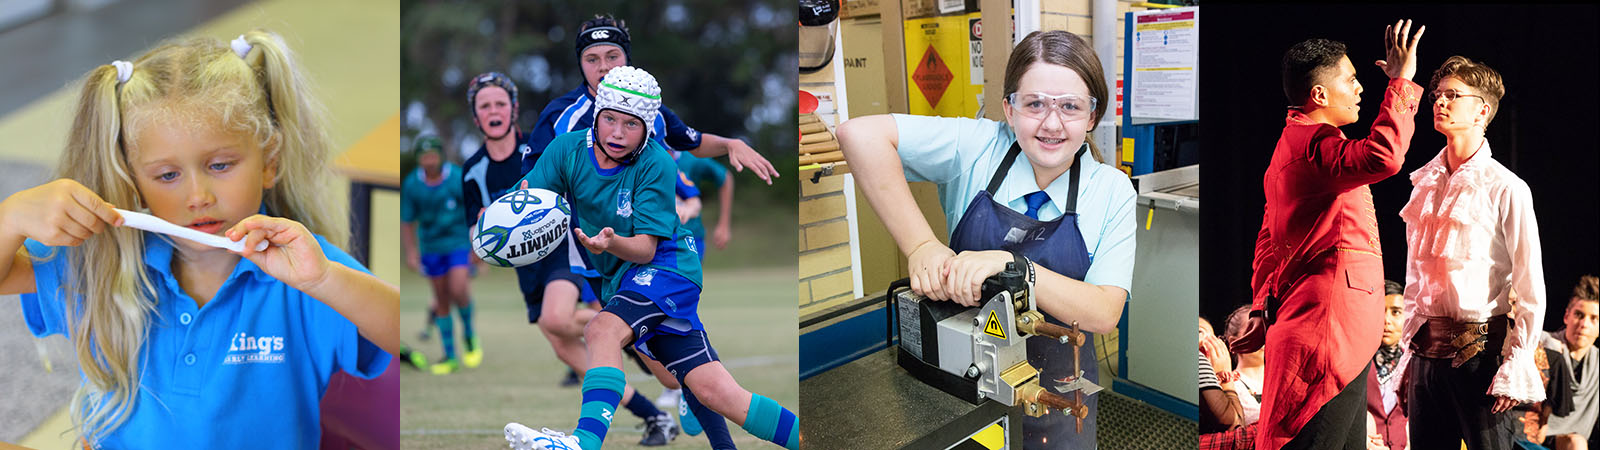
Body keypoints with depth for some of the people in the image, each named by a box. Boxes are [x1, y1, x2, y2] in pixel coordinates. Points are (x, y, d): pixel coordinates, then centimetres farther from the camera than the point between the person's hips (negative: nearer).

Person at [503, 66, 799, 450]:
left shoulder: (657, 166, -16)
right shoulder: (568, 149, -4)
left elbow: (645, 248, -18)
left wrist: (610, 243, -39)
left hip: (665, 266, -5)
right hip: (621, 281, 5)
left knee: (602, 329, -33)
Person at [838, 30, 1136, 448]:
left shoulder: (1111, 190, -11)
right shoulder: (977, 148, -15)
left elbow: (1104, 313, -21)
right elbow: (860, 134, -28)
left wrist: (1012, 264, -37)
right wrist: (921, 246, -31)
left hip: (1056, 388, 0)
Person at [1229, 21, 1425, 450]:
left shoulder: (1291, 144, 22)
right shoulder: (1312, 142, -13)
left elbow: (1270, 240, 24)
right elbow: (1382, 157, -33)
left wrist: (1264, 308, 25)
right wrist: (1401, 82, -21)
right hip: (1329, 327, -11)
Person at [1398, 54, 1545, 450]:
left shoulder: (1505, 189, -6)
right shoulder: (1423, 183, 11)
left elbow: (1531, 292, -8)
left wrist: (1515, 370, -12)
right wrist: (1413, 343, 13)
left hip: (1480, 349, -5)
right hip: (1426, 352, 6)